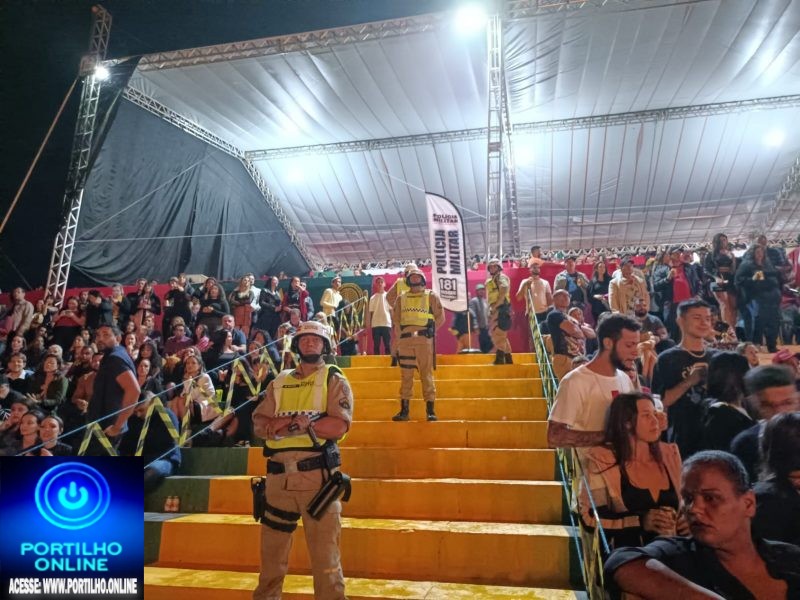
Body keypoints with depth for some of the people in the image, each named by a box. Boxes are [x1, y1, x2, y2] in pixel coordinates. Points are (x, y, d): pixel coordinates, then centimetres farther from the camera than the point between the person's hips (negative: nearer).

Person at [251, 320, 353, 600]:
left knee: (325, 552, 3)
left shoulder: (334, 380, 1)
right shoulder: (279, 382, 14)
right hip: (279, 476, 4)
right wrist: (277, 423, -14)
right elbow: (258, 423, 8)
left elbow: (339, 426, -13)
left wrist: (287, 422, -14)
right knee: (271, 551, 17)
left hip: (317, 474, -4)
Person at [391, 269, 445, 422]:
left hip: (424, 340, -2)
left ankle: (430, 411, 2)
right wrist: (397, 342, 3)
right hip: (405, 340, 2)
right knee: (406, 376, 4)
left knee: (427, 375, -2)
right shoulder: (401, 298, 15)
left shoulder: (431, 296, 8)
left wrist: (429, 331, -3)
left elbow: (440, 317, 5)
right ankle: (404, 410, 9)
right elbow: (395, 320, 12)